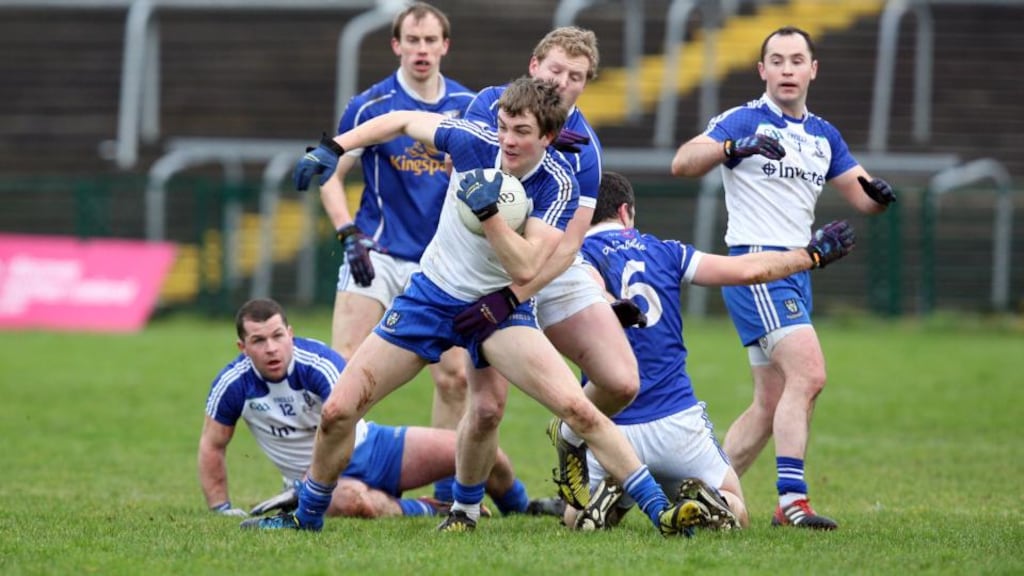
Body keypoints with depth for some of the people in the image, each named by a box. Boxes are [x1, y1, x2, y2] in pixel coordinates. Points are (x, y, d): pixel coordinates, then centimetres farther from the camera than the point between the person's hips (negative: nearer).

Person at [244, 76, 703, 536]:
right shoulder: (473, 141, -13)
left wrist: (487, 210, -37)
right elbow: (402, 121, 6)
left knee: (577, 408, -24)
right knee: (338, 411, -4)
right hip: (432, 295, 3)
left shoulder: (558, 186, -19)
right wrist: (333, 148, 0)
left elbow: (525, 269, -28)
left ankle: (659, 510, -15)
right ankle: (307, 515, 21)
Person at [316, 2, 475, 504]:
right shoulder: (371, 105, -6)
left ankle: (448, 491, 15)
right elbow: (331, 176, 1)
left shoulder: (468, 106, 3)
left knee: (454, 376, 2)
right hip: (379, 253, -3)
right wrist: (349, 234, -11)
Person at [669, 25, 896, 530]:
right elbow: (682, 163, -18)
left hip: (796, 271, 8)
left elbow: (861, 198, 16)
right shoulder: (745, 121, -5)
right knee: (808, 373, -22)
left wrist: (879, 194, -8)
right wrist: (734, 146, -36)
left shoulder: (823, 135, 15)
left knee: (772, 404, 9)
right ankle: (791, 498, -26)